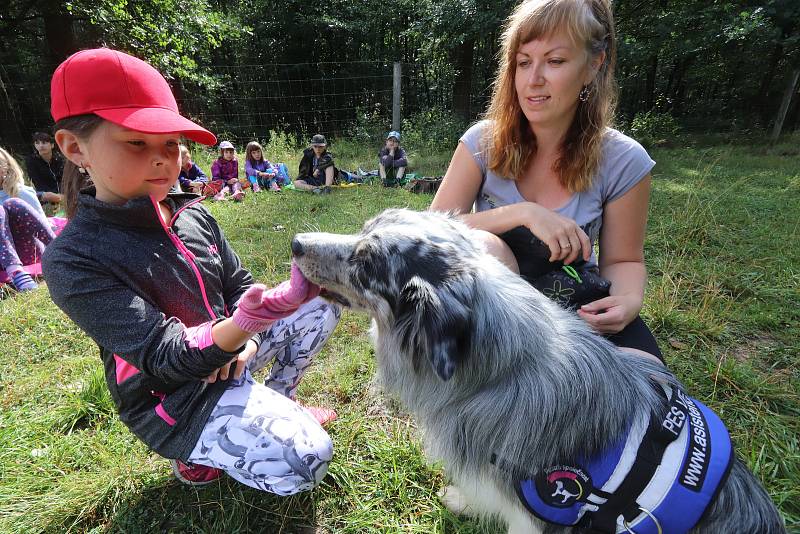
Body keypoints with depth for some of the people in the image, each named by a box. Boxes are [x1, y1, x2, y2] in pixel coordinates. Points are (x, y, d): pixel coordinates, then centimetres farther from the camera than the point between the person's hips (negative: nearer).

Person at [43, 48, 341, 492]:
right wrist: (248, 322, -48)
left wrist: (245, 338, -15)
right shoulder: (73, 260, -21)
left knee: (324, 300, 3)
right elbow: (165, 357, -28)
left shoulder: (195, 216, -2)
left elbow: (239, 285, 6)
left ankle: (277, 400, 15)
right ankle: (199, 451, 7)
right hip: (176, 399, -6)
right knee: (307, 462, -18)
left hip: (230, 354, 7)